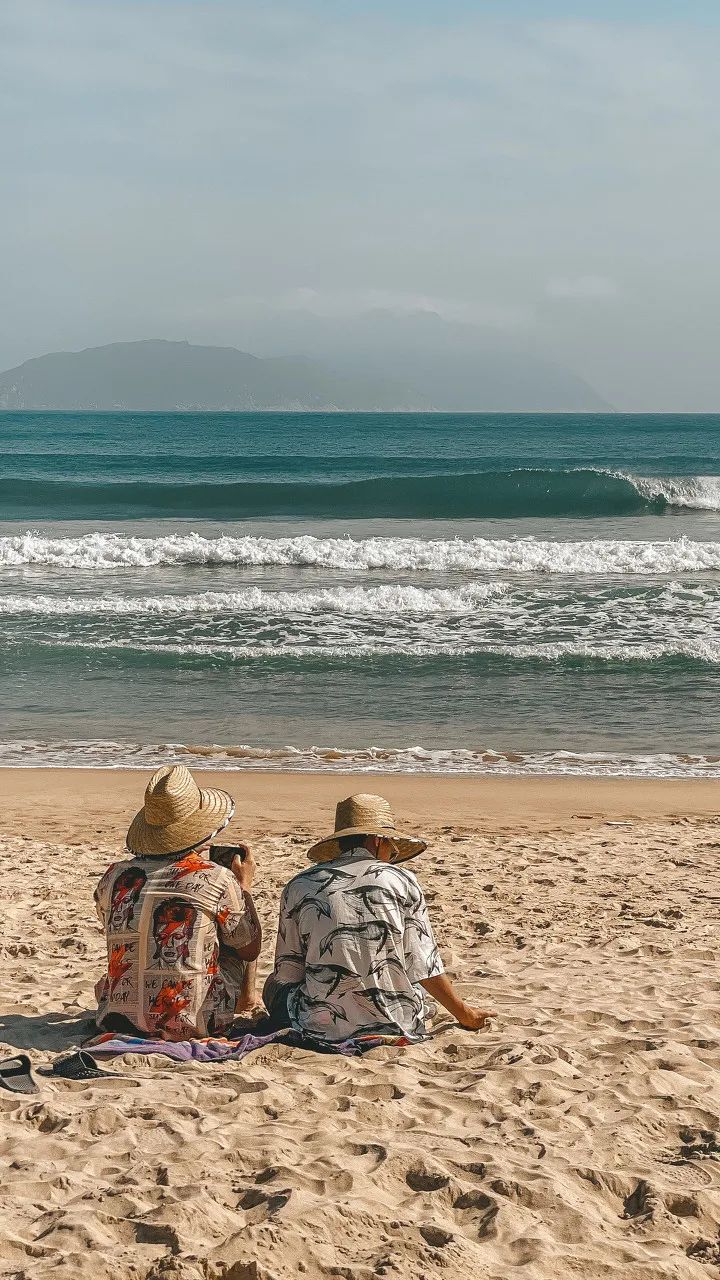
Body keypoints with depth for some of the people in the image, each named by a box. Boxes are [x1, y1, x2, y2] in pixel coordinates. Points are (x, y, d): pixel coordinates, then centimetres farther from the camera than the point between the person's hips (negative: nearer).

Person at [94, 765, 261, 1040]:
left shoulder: (115, 876, -2)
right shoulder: (218, 880, -11)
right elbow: (250, 949, 4)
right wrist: (244, 887, 19)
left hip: (119, 1019, 3)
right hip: (192, 1024, -3)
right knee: (238, 936, 19)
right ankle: (244, 998, 46)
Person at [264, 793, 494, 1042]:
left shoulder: (299, 887, 0)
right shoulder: (403, 881, -1)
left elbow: (287, 974, 4)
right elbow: (424, 966, 2)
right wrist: (464, 1013, 16)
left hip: (322, 1027, -1)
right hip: (397, 1026, 2)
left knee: (274, 986, 27)